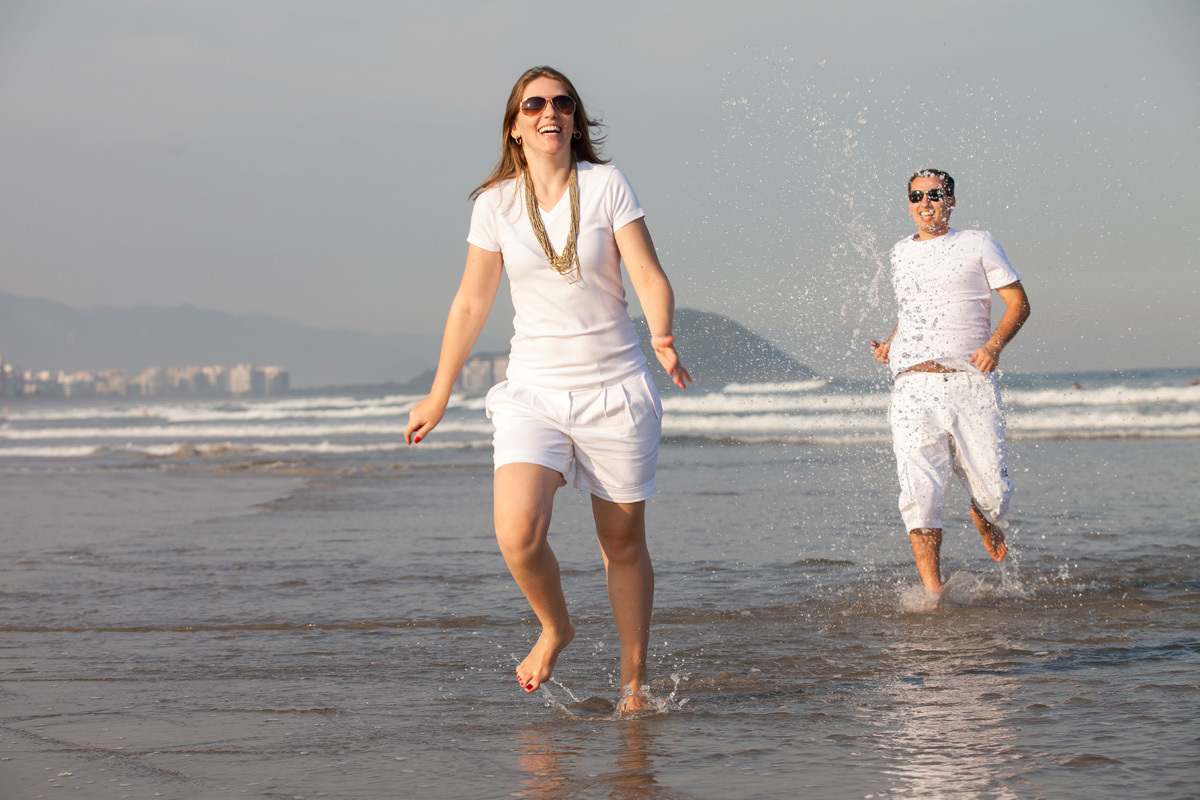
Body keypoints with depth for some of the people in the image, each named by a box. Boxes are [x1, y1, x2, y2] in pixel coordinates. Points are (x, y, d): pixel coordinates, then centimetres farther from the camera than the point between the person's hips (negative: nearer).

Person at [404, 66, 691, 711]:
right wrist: (438, 396, 14)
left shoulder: (606, 185, -4)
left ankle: (633, 683, 23)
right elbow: (470, 304, 9)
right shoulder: (495, 203, 1)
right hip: (534, 391, 1)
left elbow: (649, 276, -9)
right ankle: (555, 628, 10)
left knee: (623, 542, 7)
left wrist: (662, 337, -29)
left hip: (616, 389, -1)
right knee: (517, 534, -20)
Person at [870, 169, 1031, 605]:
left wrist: (994, 344, -12)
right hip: (913, 388, 2)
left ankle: (982, 518, 35)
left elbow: (1018, 302, 6)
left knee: (993, 492, -2)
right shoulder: (900, 253, 19)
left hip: (970, 384, -2)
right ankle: (933, 593, -7)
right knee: (919, 494, -12)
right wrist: (889, 343, 15)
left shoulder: (977, 244, 7)